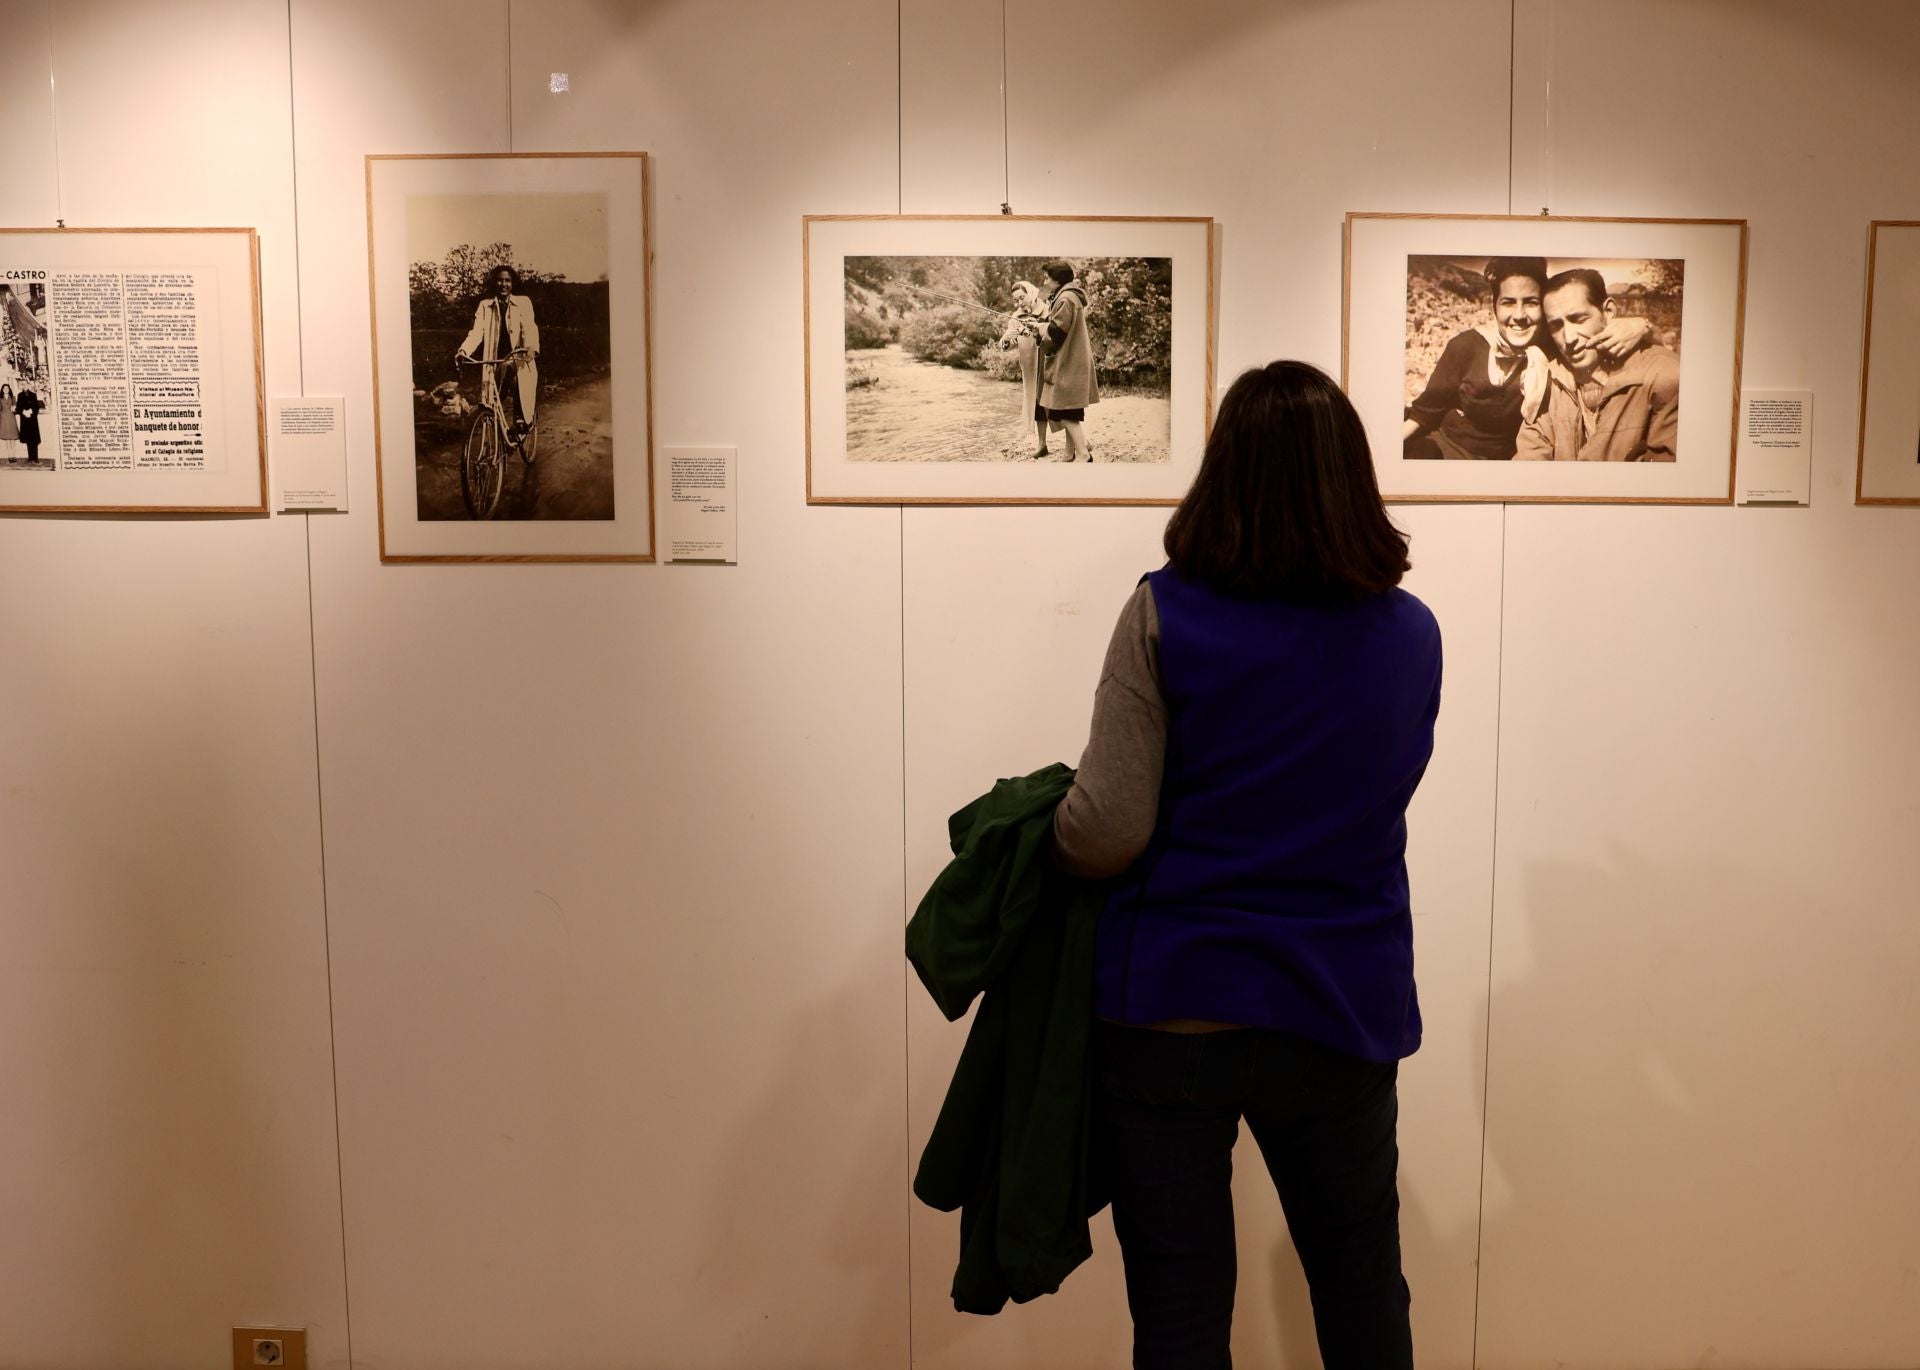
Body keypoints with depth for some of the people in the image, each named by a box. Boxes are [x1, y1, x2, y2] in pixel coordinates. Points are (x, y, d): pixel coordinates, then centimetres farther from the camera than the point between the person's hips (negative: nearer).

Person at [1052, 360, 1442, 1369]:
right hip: (1344, 1012, 3)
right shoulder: (1412, 637, 0)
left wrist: (1049, 836, 7)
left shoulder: (1165, 617, -11)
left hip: (1168, 1007, -2)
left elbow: (1104, 834, -14)